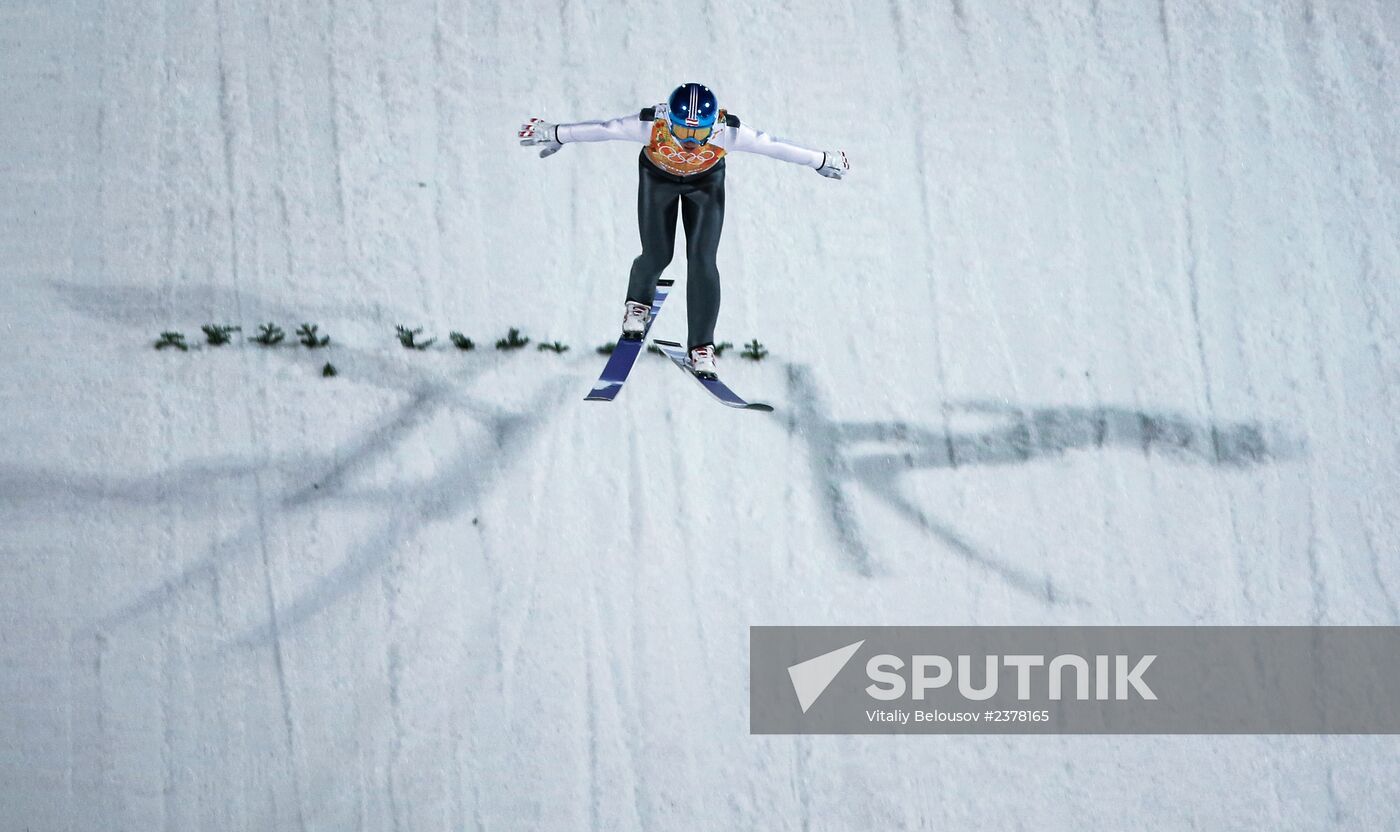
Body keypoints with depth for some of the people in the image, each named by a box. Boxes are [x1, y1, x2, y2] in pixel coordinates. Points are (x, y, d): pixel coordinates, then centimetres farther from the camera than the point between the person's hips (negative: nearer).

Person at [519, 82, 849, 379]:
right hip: (658, 176, 0)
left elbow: (773, 145, -25)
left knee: (702, 260, -12)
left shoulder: (728, 131, -38)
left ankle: (702, 348, -1)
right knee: (657, 255, -2)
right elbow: (600, 129, -26)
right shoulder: (650, 125, -39)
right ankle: (639, 302, 35)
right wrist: (555, 134, -15)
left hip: (706, 181, 0)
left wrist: (821, 161, -13)